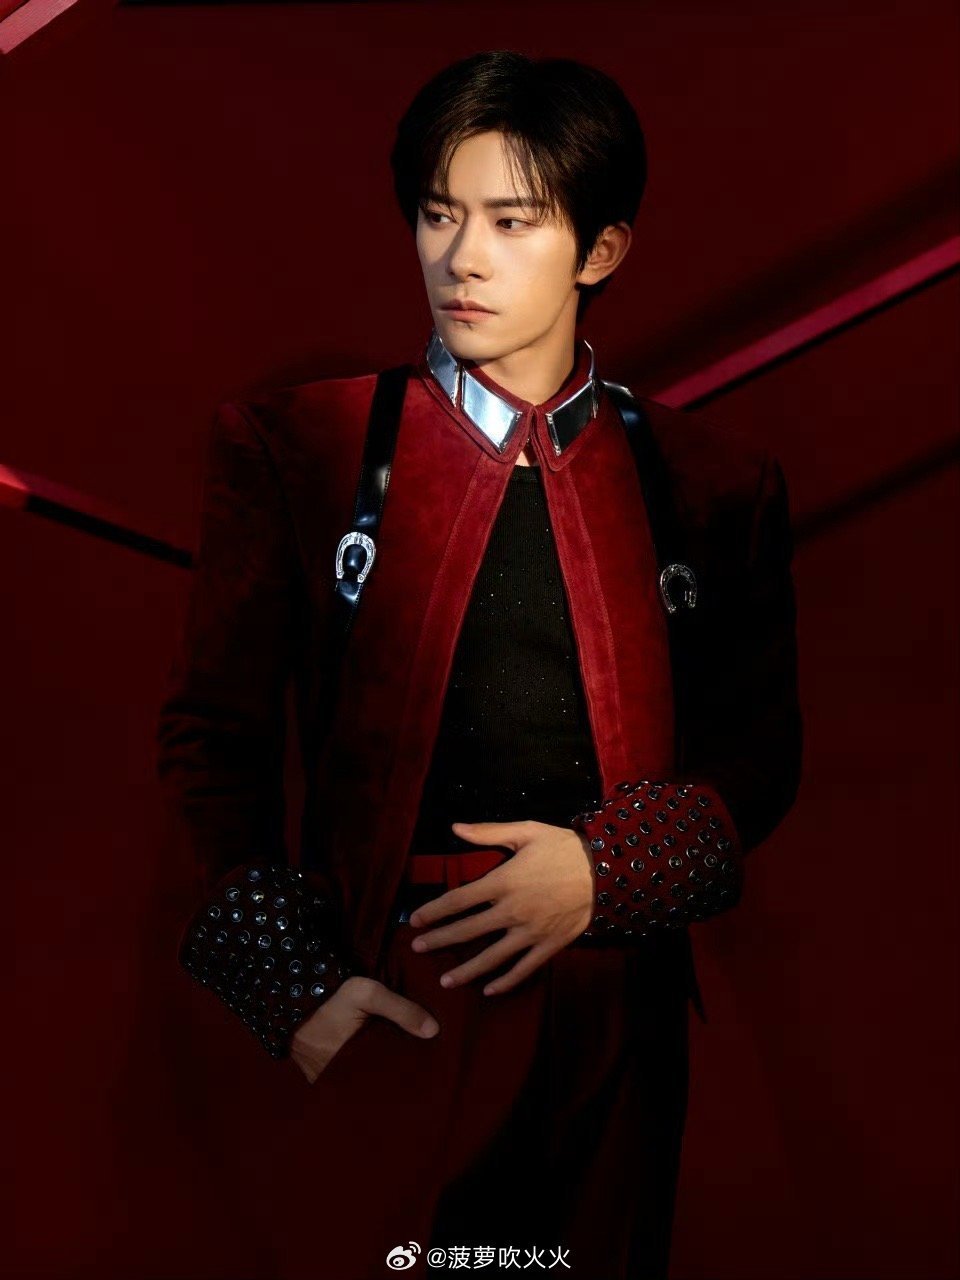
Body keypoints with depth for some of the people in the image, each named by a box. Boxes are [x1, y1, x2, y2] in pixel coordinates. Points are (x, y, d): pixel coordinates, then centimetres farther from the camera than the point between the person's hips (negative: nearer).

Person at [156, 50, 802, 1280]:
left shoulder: (711, 480, 4)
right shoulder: (294, 446, 1)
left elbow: (759, 755, 8)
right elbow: (210, 737, 1)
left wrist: (608, 868, -10)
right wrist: (292, 986, -8)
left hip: (615, 1004, 2)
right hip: (387, 1004, -1)